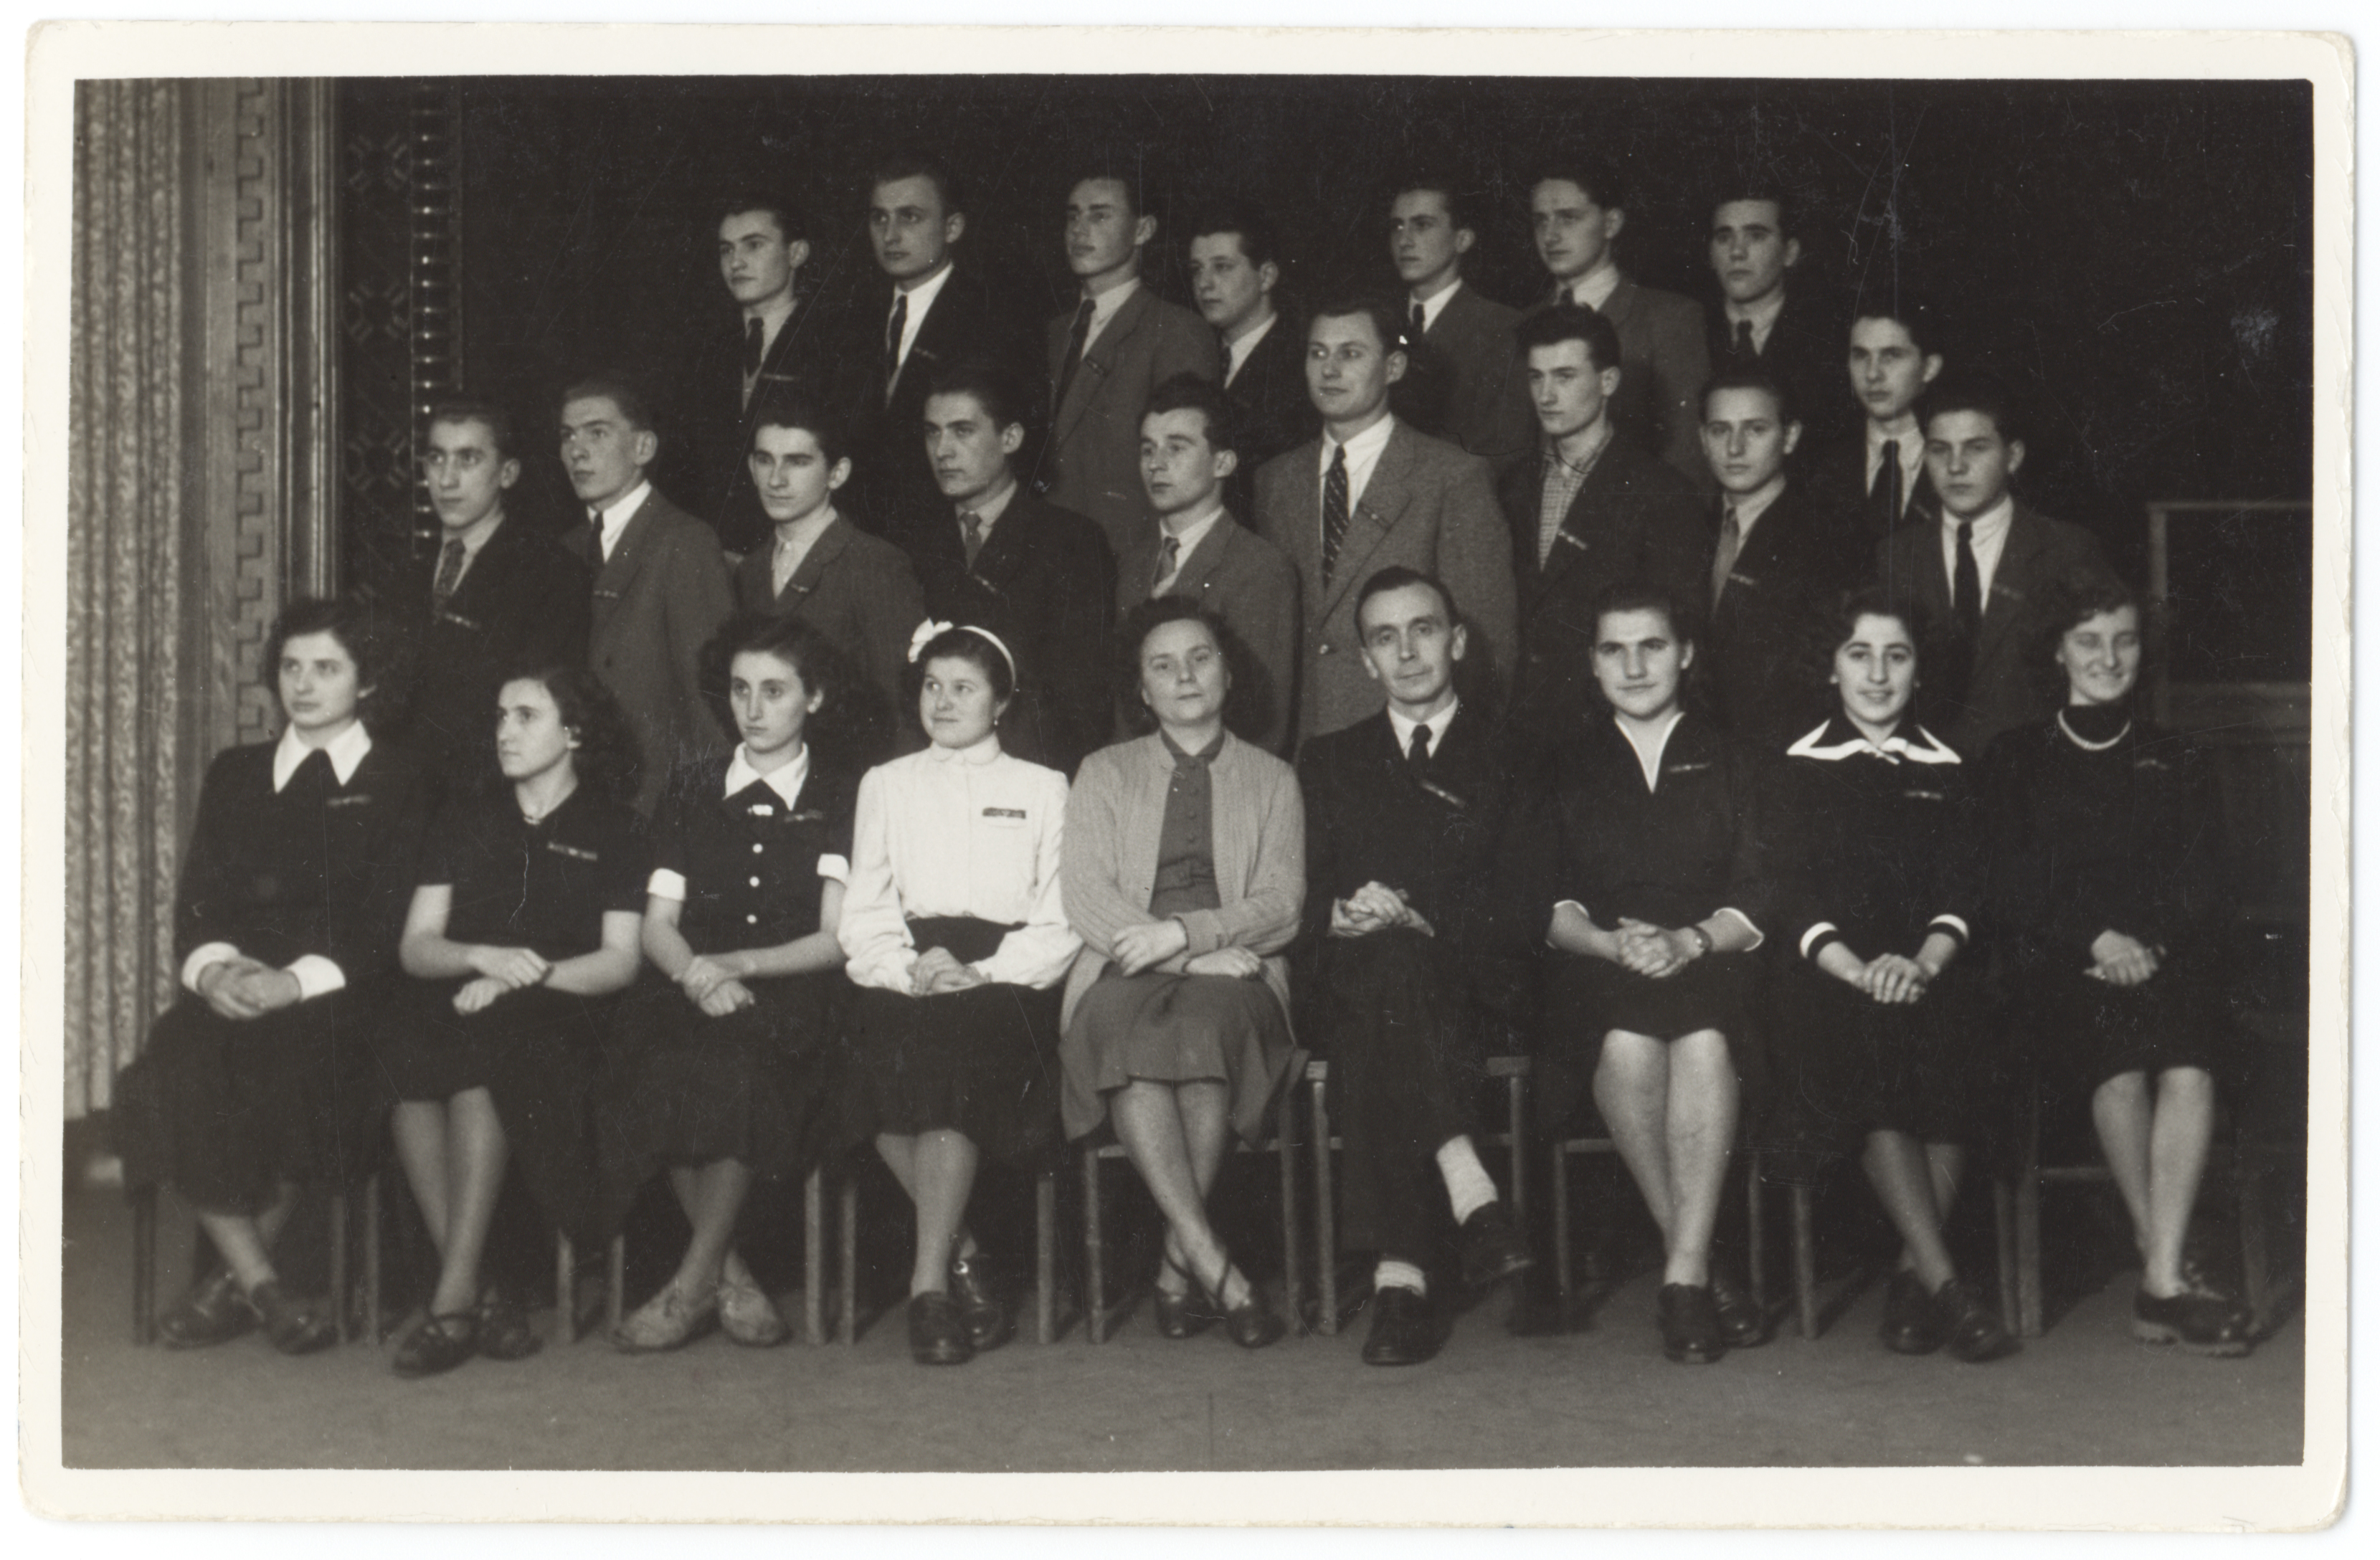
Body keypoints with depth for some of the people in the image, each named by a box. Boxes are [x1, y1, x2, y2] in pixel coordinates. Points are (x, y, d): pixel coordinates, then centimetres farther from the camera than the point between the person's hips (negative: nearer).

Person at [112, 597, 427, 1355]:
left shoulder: (400, 782, 10)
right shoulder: (234, 774, 23)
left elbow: (393, 924, -2)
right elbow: (196, 904, 14)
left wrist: (297, 981, -18)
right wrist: (213, 966, -10)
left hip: (341, 1000, -3)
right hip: (234, 990, 3)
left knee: (288, 1072, -34)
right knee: (173, 1073, -29)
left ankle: (237, 1278, -14)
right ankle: (264, 1288, -20)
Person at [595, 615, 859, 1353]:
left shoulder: (842, 796, 11)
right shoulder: (691, 788, 20)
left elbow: (838, 939, 1)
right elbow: (657, 926, 13)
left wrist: (736, 966, -12)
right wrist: (695, 971, -10)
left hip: (794, 998, -2)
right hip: (696, 992, 3)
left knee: (738, 1066, -35)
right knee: (660, 1066, -32)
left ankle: (693, 1283, -21)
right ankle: (730, 1278, -21)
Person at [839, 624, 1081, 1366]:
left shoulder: (1042, 789, 18)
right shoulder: (886, 785, 23)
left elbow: (1060, 922, 7)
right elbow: (862, 916, 14)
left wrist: (983, 974, -10)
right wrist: (910, 969, -7)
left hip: (1006, 980, -1)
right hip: (906, 985, 2)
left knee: (957, 1049, -34)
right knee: (894, 1055, -32)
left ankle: (930, 1280, -31)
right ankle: (966, 1261, -22)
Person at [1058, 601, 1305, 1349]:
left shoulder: (1271, 779, 20)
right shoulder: (1104, 773, 20)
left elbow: (1281, 905, 6)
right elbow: (1084, 896, 5)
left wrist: (1182, 933, -13)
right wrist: (1199, 955, -9)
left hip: (1232, 977, 0)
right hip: (1125, 975, 0)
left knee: (1206, 1022, -37)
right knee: (1127, 1037, -36)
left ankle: (1178, 1261, -30)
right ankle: (1213, 1265, -40)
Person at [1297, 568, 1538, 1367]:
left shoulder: (1511, 757, 19)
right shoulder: (1328, 761, 25)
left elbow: (1525, 901, 6)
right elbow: (1301, 899, 13)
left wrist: (1417, 918, -11)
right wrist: (1345, 912, -11)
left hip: (1476, 980, -1)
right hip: (1354, 980, 1)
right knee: (1386, 961, -37)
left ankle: (1399, 1274, -45)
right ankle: (1472, 1195, -48)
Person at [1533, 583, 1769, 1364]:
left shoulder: (1730, 763, 18)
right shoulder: (1564, 766, 19)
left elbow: (1758, 898, 7)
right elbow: (1546, 902, 8)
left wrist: (1689, 940, -13)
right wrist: (1611, 943, -12)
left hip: (1712, 965, 0)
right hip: (1596, 974, 0)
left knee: (1703, 1042, -36)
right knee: (1627, 1044, -35)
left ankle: (1685, 1274, -32)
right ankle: (1702, 1269, -24)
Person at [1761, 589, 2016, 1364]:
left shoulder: (1945, 770, 18)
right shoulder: (1798, 770, 12)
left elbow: (1962, 892, 6)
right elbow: (1791, 896, 0)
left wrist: (1923, 963, -16)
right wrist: (1858, 970, -18)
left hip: (1928, 976, 2)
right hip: (1827, 977, -1)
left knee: (1949, 1040, -31)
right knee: (1866, 1049, -33)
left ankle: (1913, 1274, -19)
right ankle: (1945, 1285, -29)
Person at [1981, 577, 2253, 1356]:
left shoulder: (2179, 763, 21)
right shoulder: (2015, 759, 16)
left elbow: (2201, 885, 10)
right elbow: (2012, 887, 4)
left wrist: (2145, 943, -10)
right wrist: (2095, 939, -12)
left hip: (2166, 960, 1)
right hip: (2057, 963, -1)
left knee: (2188, 1065, -32)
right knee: (2119, 1062, -33)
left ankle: (2161, 1279, -33)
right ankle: (2169, 1267, -24)